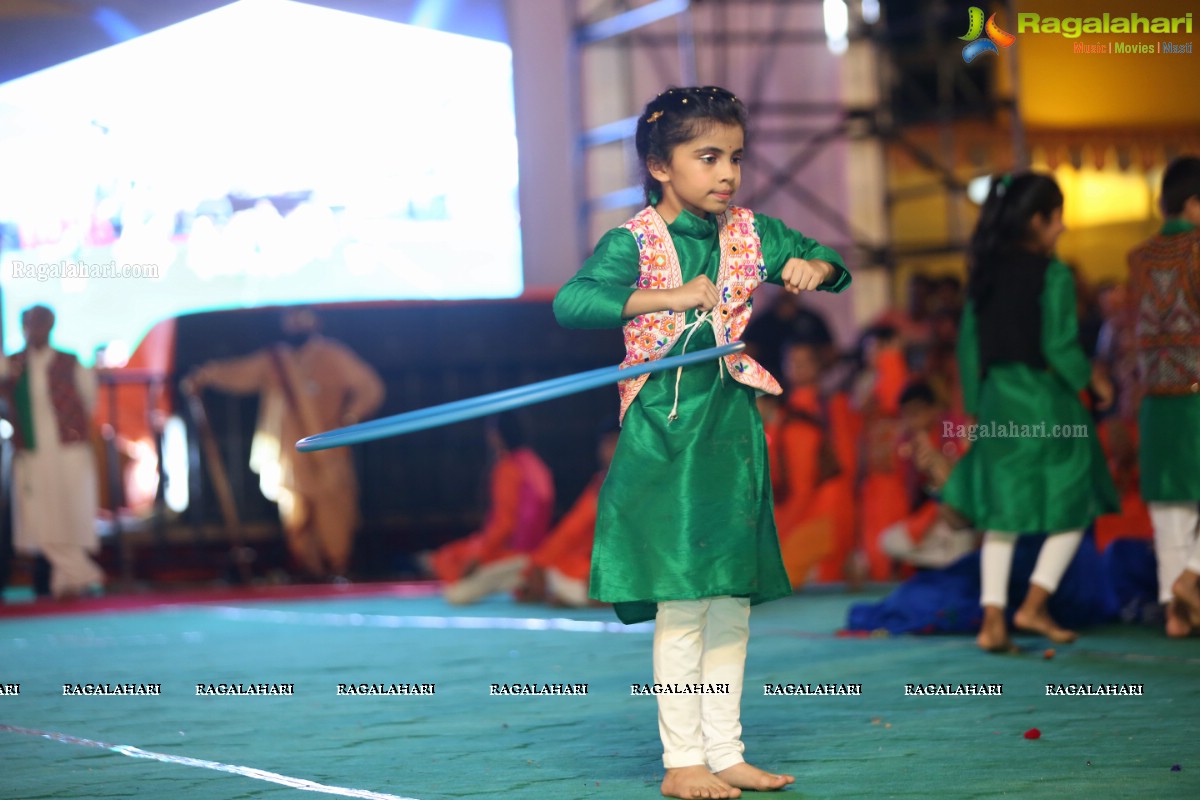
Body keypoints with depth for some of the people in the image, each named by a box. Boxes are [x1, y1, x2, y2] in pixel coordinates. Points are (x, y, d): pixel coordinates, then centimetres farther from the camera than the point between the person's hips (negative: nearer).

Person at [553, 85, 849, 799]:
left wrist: (814, 268, -6)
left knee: (733, 602, 9)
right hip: (665, 439, -6)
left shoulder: (751, 234, 7)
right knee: (682, 606, -6)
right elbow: (570, 302, -23)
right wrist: (667, 297, -28)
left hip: (734, 437, 6)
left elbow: (830, 261, 18)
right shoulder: (633, 242, -8)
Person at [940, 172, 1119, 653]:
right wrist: (1094, 380, 1)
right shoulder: (1053, 276, -12)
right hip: (1045, 400, -6)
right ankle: (1034, 606, 4)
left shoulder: (984, 273, 6)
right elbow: (1059, 347, -16)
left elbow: (968, 343, 8)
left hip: (997, 398, 6)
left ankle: (993, 619, 3)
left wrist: (977, 403, 16)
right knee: (1073, 507, 10)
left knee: (1001, 515, 9)